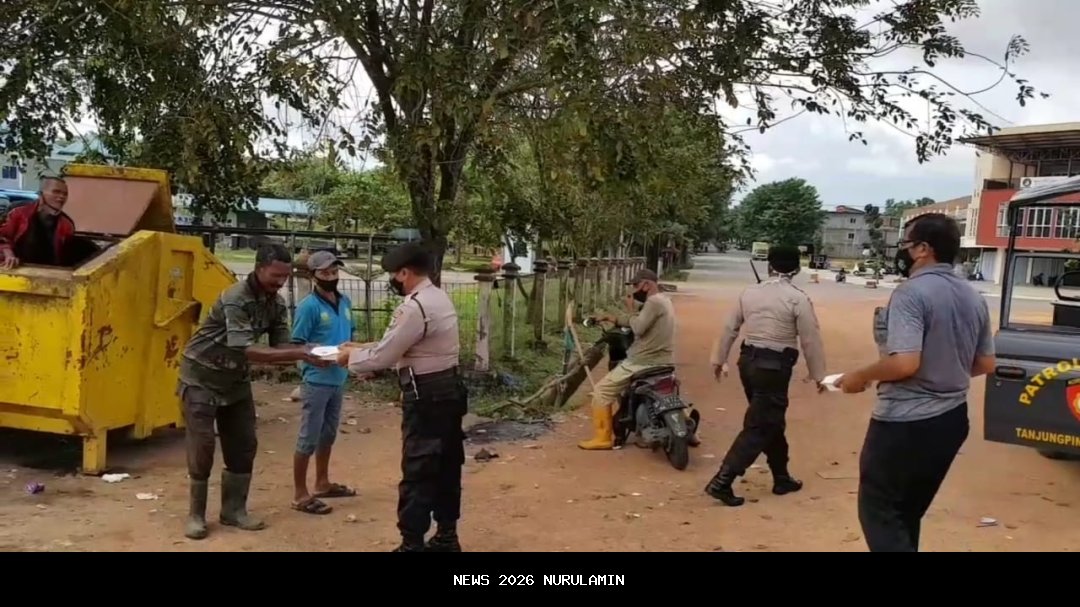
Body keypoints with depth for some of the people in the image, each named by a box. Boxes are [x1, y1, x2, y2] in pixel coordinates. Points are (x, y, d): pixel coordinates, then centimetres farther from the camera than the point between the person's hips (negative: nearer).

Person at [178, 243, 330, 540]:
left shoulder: (277, 304, -6)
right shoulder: (235, 299, -29)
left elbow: (280, 346, -7)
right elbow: (247, 350, -37)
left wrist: (305, 351, -29)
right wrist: (298, 354, -42)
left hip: (236, 379, 7)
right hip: (202, 377, -7)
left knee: (243, 444, 5)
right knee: (202, 445, -6)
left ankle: (234, 510, 17)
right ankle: (196, 514, 7)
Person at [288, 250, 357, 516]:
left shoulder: (344, 302, 7)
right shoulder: (308, 306, -15)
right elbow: (296, 345, -14)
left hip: (339, 379, 7)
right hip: (317, 380, -7)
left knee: (328, 435, 20)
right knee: (309, 438, -1)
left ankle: (322, 483, 34)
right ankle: (300, 495, 8)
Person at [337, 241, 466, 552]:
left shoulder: (414, 307, -20)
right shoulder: (439, 298, 12)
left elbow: (384, 356, -16)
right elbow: (397, 346, 17)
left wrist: (352, 357, 1)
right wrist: (361, 349, 13)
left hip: (426, 395, -10)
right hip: (448, 388, 10)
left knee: (417, 472, -2)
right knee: (447, 465, 16)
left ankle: (412, 543, 5)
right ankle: (447, 535, 27)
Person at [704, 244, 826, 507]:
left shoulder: (750, 292, 6)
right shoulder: (798, 298, -9)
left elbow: (730, 328, 10)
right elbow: (811, 340, -8)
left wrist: (719, 359, 19)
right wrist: (818, 374, 2)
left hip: (748, 361, 7)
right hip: (774, 366, -7)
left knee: (772, 421, 20)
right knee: (759, 427, -3)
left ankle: (782, 478, 31)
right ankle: (722, 482, -10)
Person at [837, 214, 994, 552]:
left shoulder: (911, 292, -18)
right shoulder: (973, 298, 8)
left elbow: (905, 363, -27)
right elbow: (985, 365, 13)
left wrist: (860, 378, -11)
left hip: (906, 422, -8)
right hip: (952, 419, 9)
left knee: (878, 511, 1)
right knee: (907, 512, 19)